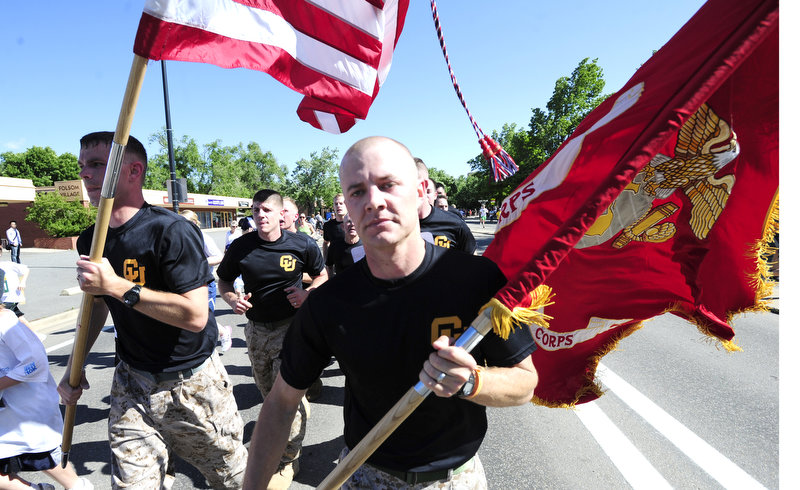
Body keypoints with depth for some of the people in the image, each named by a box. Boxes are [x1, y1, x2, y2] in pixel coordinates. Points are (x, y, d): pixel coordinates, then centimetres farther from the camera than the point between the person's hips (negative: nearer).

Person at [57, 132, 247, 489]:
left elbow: (195, 315, -27)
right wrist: (74, 366, 15)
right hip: (131, 383, 6)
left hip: (191, 383, -5)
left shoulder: (171, 231, -20)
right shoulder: (90, 241, 4)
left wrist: (118, 286, -27)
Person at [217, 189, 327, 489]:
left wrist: (308, 293, -14)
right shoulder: (240, 247, -5)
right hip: (255, 328, 4)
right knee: (268, 393, 18)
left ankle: (288, 459, 12)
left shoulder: (302, 245, -9)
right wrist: (232, 299, -12)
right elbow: (223, 281, 10)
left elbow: (322, 276, 6)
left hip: (291, 327, -4)